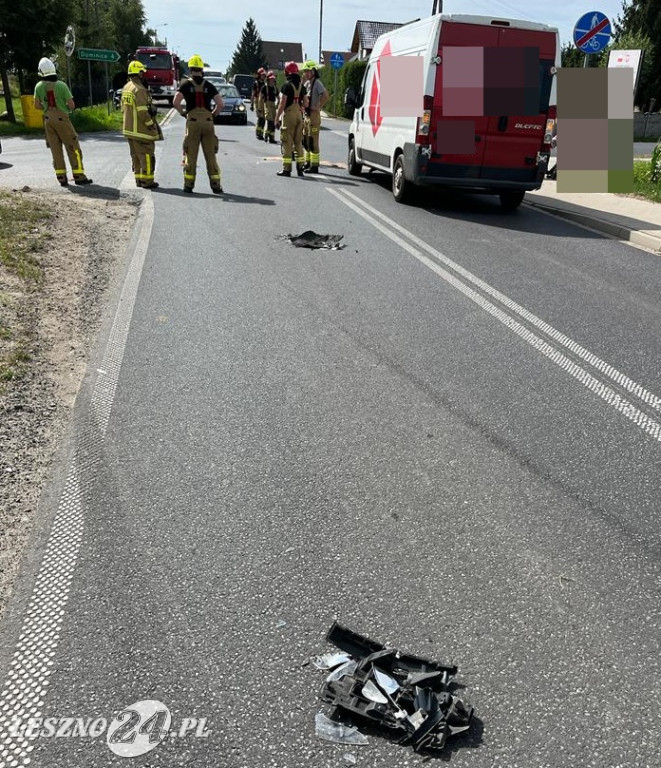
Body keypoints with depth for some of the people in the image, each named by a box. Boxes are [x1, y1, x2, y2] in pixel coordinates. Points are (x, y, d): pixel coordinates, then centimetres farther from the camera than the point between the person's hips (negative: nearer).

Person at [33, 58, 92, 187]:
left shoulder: (39, 86, 0)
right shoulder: (61, 85, -12)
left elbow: (37, 105, 6)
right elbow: (72, 105, -11)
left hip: (48, 120, 4)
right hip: (62, 119, -4)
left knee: (56, 149, 8)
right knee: (73, 148, 1)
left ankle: (61, 177, 7)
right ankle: (79, 176, -3)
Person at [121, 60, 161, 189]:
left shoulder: (125, 88, 13)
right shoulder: (139, 89, -17)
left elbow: (124, 109, 17)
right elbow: (143, 112, -22)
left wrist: (128, 123, 22)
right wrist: (152, 125, -13)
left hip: (128, 129, 9)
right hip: (140, 129, -9)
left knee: (136, 154, 14)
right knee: (147, 154, -4)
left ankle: (138, 178, 18)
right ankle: (147, 181, -4)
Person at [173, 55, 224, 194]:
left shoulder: (186, 84, 2)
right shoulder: (209, 86, 8)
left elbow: (176, 102, -9)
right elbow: (220, 104, -1)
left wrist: (183, 113, 6)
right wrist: (213, 114, 12)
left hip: (192, 121, -1)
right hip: (208, 121, 1)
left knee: (190, 155, 5)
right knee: (211, 155, 5)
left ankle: (188, 185, 6)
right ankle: (216, 185, 2)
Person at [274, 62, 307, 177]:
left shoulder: (287, 86, -11)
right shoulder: (301, 86, 9)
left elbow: (282, 104, -14)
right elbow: (305, 104, 10)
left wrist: (277, 119, -9)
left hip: (289, 115, -6)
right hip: (299, 115, 6)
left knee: (287, 142, -3)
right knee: (298, 142, 11)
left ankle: (287, 169, -4)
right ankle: (300, 168, 11)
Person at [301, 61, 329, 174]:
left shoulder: (317, 83, -11)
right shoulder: (307, 83, 15)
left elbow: (325, 96, -25)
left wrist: (318, 107, -20)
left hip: (314, 115, -9)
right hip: (306, 115, 9)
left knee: (313, 141, -9)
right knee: (306, 140, 14)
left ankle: (314, 166, -6)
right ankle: (308, 163, 23)